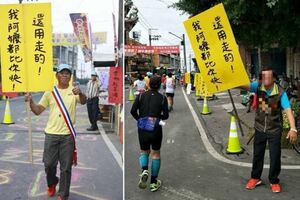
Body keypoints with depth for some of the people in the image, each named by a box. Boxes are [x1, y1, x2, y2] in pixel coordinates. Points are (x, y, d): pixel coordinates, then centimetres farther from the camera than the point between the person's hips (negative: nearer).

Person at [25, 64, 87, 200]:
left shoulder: (74, 91, -1)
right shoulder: (50, 91, 5)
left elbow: (84, 101, -21)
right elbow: (38, 111, 6)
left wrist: (80, 93, -44)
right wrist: (31, 102, -14)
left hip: (68, 135, -2)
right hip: (51, 133, 2)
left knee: (66, 167, 5)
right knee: (49, 164, 12)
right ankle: (52, 184, 41)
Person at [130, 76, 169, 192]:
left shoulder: (141, 96, 1)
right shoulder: (162, 98, -2)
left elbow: (133, 111, -6)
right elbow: (165, 115, -4)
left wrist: (139, 119, 11)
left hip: (142, 128, 1)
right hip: (156, 129, -1)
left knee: (144, 152, 20)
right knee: (155, 154, 13)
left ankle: (144, 170, -10)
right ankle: (153, 182, 15)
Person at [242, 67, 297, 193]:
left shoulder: (280, 93, -16)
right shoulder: (258, 87, -10)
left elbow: (288, 110, -25)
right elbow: (244, 85, -25)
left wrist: (293, 129, -36)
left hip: (275, 130, -2)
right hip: (260, 128, 2)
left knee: (275, 157, 6)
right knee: (257, 155, 14)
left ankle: (274, 181, 26)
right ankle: (255, 178, 33)